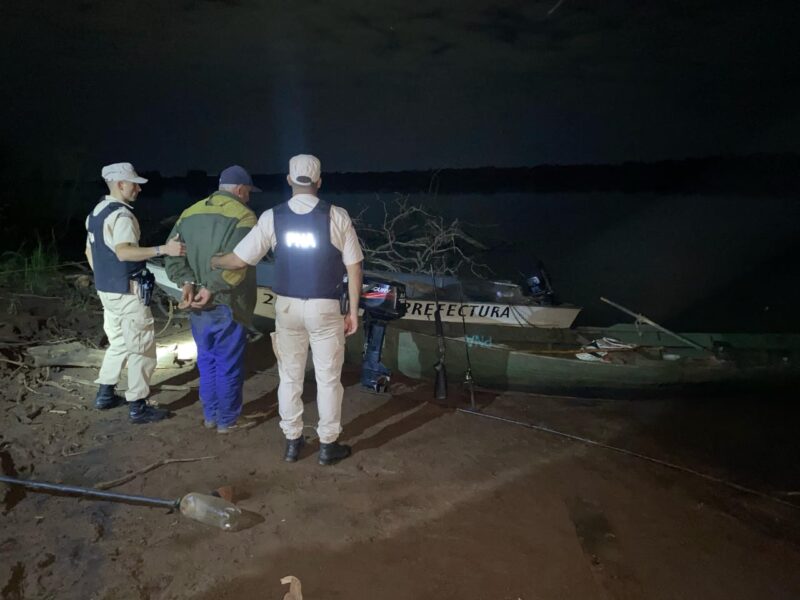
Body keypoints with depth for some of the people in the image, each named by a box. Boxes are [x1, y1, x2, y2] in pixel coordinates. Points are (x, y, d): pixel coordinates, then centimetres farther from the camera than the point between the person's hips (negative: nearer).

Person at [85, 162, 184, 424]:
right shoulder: (121, 215, -19)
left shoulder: (95, 213, 12)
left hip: (106, 290, 10)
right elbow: (123, 252, -35)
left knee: (118, 343, 23)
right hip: (126, 292, -10)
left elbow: (90, 252, 20)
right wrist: (163, 249, -42)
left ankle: (105, 394, 30)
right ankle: (138, 407, 4)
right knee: (142, 348, -1)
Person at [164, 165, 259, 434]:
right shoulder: (243, 216, -11)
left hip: (198, 306, 6)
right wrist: (212, 289, -21)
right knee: (228, 364, 6)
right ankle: (227, 420, 17)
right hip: (227, 305, -6)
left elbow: (173, 253, 2)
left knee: (207, 360, 19)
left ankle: (210, 415, 29)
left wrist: (187, 282, -6)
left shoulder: (189, 214, 11)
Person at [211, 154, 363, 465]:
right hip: (325, 308, -2)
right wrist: (353, 310, 2)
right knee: (328, 377, 10)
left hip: (287, 306, 2)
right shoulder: (337, 216, -8)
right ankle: (328, 444, 19)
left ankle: (292, 441, 26)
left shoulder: (272, 217, -4)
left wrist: (211, 261, 19)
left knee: (289, 376, 16)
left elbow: (238, 259, -2)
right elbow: (353, 267, -6)